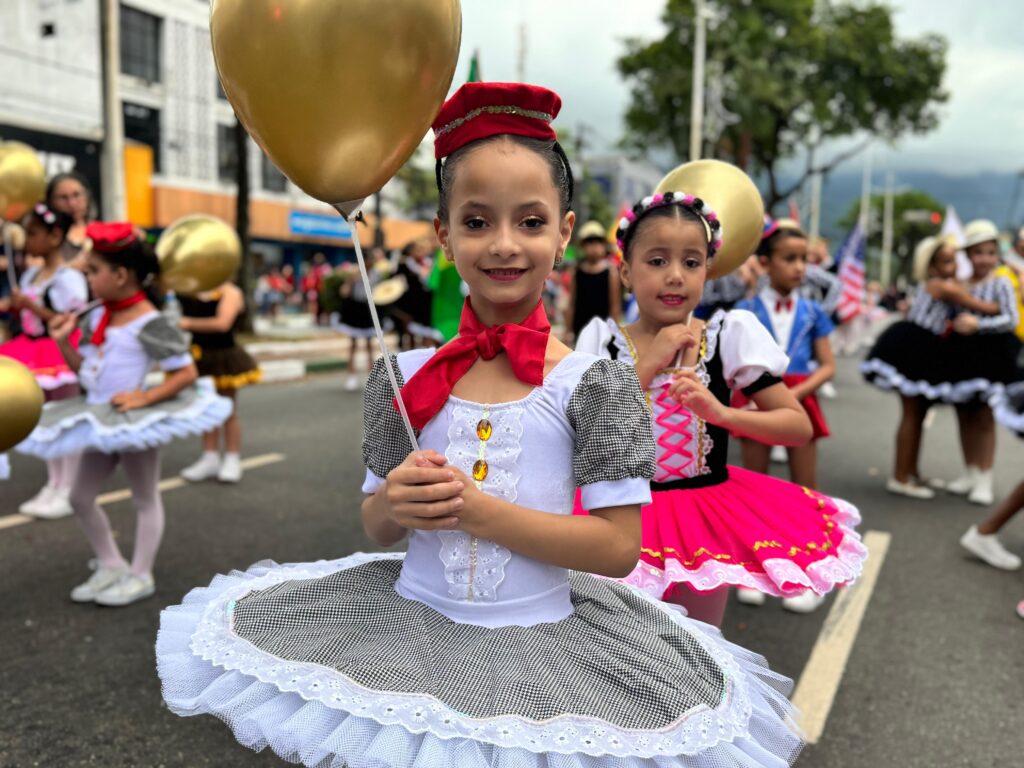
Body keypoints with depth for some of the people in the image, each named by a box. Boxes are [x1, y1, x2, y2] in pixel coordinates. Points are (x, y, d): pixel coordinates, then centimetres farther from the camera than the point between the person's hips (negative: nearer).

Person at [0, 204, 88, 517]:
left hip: (61, 357, -8)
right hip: (36, 356, 8)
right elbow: (29, 317, 15)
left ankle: (67, 492, 9)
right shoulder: (30, 275, 8)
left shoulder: (69, 278, -16)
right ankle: (52, 486, 25)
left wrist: (32, 305, -23)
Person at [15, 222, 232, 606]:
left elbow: (187, 372, -19)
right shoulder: (96, 319, 5)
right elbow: (85, 369, 13)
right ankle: (111, 566, 28)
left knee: (145, 498, 8)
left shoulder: (149, 322, -19)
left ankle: (141, 575, 19)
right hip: (99, 420, 9)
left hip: (135, 420, -9)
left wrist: (145, 397, -26)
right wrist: (63, 342, -1)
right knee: (80, 496, 14)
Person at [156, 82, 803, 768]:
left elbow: (619, 546, -13)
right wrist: (394, 503, -17)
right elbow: (375, 527, 7)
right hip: (410, 624, 3)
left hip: (536, 639, -2)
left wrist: (480, 511, -21)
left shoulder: (594, 384, -10)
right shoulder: (406, 376, -1)